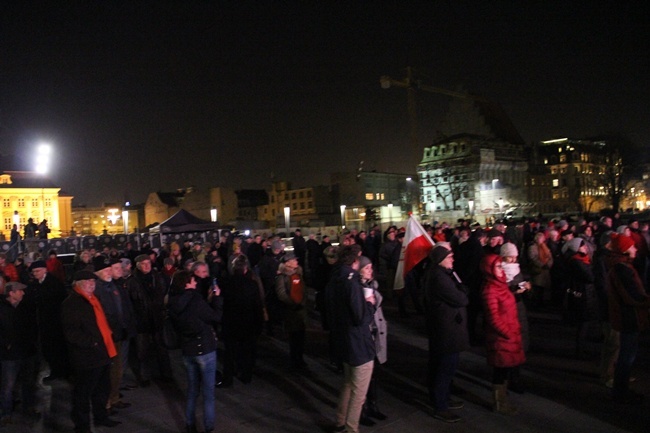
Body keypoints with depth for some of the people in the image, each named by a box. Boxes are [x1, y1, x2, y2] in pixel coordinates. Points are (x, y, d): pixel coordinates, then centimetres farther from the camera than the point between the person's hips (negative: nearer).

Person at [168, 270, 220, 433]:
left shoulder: (174, 303, -1)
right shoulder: (195, 300, -21)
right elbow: (214, 317, -12)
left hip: (187, 350, 6)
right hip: (205, 349, -6)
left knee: (192, 390, 20)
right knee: (208, 393, 5)